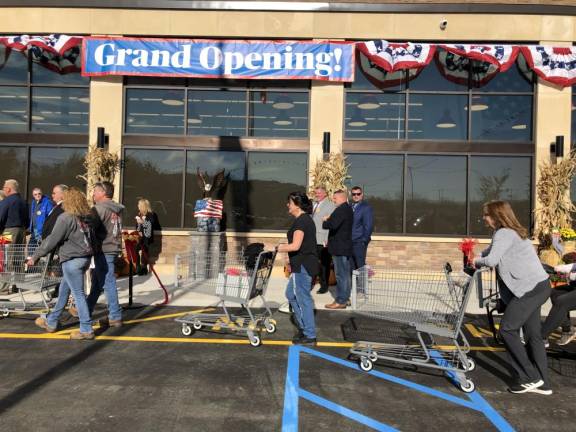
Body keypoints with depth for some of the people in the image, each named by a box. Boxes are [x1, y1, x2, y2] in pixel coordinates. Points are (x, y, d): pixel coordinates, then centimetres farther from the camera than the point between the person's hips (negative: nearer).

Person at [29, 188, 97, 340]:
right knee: (63, 290, 20)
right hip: (85, 258, 8)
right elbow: (92, 239, 14)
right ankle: (51, 322, 33)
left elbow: (52, 240, -13)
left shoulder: (66, 218, -14)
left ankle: (86, 330, 3)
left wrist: (35, 256, -5)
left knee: (78, 293, -2)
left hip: (72, 260, -8)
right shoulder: (88, 218, 8)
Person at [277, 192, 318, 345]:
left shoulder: (301, 221, -18)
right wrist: (286, 246, 15)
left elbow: (295, 246, -24)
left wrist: (281, 248, -8)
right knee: (291, 294, 21)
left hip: (303, 266, -10)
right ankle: (304, 327, 29)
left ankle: (309, 336, 10)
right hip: (305, 265, 10)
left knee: (303, 299, 0)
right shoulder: (306, 219, 14)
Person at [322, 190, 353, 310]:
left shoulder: (341, 210, -18)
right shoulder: (347, 209, 16)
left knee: (341, 275, -5)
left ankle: (340, 301, 1)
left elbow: (333, 224, -29)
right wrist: (329, 220, 5)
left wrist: (325, 222, -11)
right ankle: (345, 298, 25)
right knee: (346, 274, 15)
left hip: (340, 248, -10)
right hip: (346, 246, 10)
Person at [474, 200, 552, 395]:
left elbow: (491, 260, -25)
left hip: (531, 288, -10)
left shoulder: (503, 234, -14)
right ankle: (542, 383, 17)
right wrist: (479, 258, 6)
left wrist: (477, 261, -5)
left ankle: (530, 378, 1)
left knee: (507, 330, -6)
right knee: (532, 334, 12)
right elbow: (490, 251, 25)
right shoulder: (512, 232, 19)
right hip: (538, 286, 10)